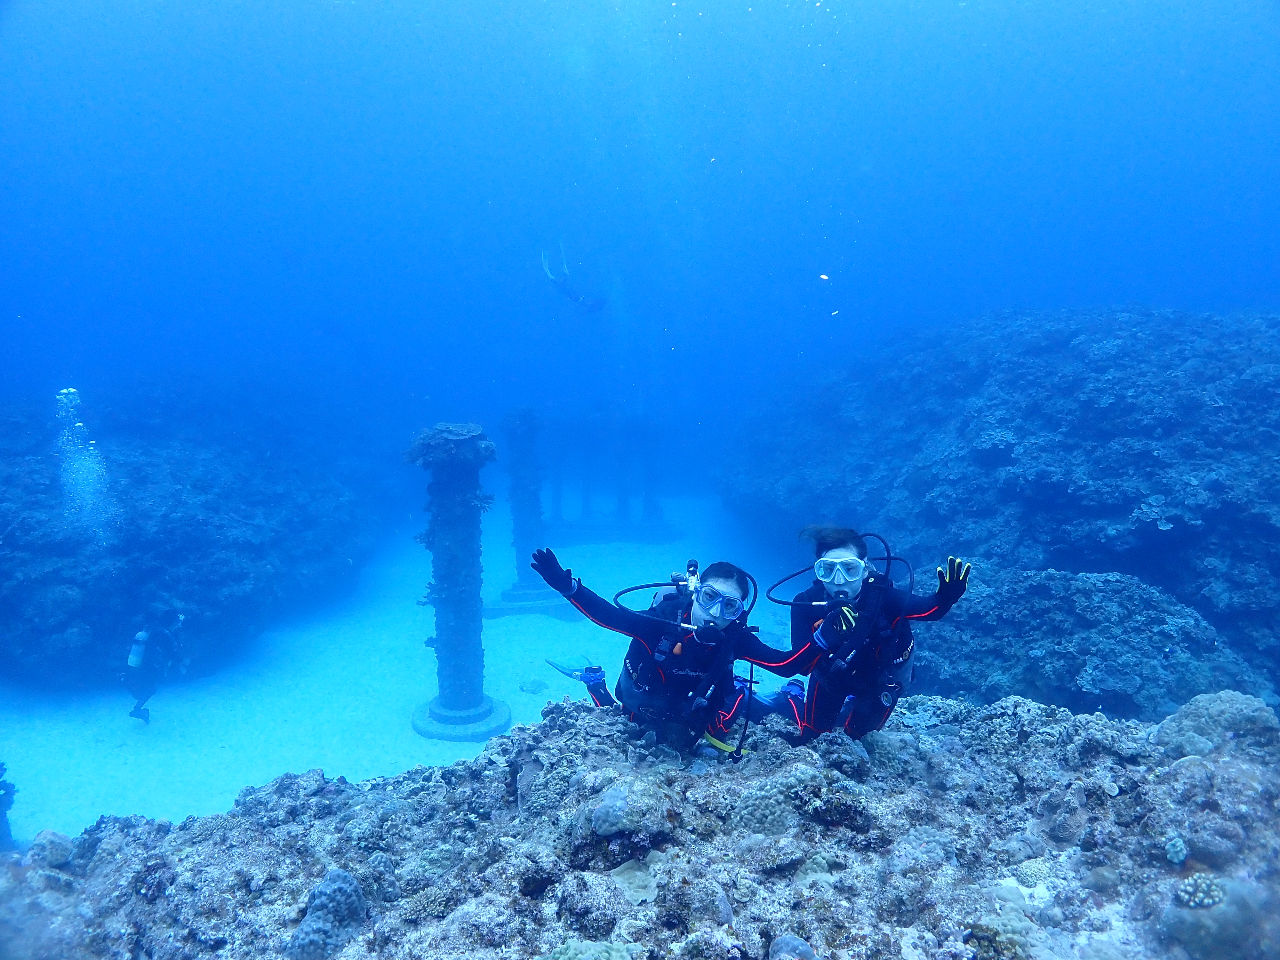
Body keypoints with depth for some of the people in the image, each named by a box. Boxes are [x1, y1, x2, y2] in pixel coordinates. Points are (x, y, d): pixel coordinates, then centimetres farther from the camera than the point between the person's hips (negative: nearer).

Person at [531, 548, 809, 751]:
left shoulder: (735, 638, -28)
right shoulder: (663, 620, -37)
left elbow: (786, 665, -27)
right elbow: (608, 615, -43)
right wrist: (567, 586, -59)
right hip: (641, 715, -2)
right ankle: (596, 684, 32)